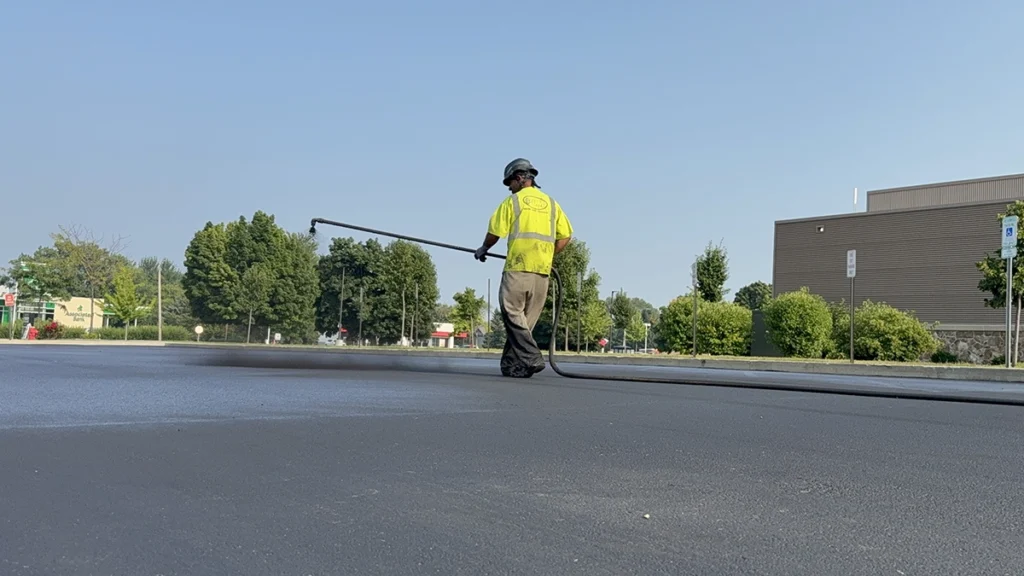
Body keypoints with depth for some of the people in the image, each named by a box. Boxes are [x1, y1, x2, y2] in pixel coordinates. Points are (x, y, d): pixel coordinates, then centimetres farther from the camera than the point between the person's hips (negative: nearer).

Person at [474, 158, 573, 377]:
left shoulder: (512, 201, 2)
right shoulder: (551, 203, 16)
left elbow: (495, 232, 2)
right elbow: (566, 236, 14)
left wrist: (483, 250, 20)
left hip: (518, 267, -5)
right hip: (543, 270, 5)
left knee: (513, 314, -2)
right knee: (526, 319, 9)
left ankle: (531, 358, -15)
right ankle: (511, 364, 11)